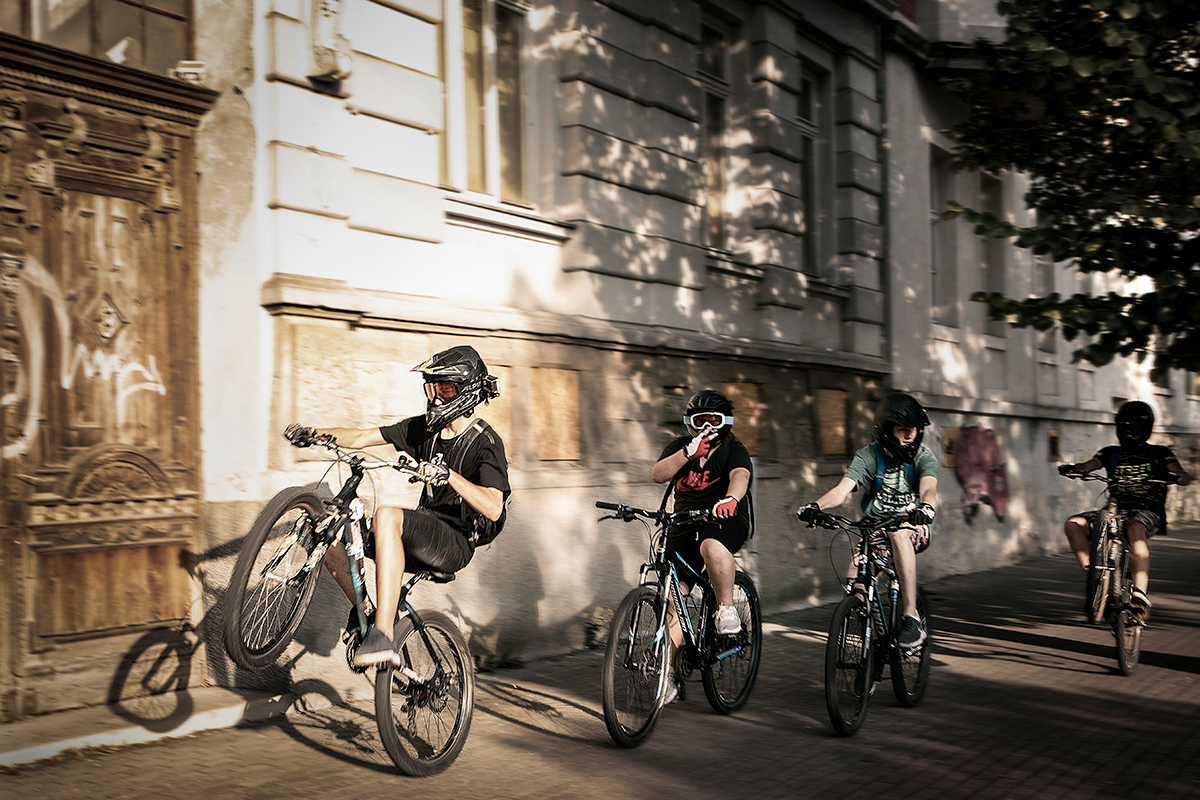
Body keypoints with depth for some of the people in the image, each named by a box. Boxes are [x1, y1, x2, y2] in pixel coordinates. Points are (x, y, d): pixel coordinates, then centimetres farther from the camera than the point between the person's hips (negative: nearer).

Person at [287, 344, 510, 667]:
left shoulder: (486, 442, -11)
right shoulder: (425, 428, 10)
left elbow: (493, 508, -25)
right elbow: (363, 437, 9)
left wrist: (449, 475, -37)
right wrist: (316, 432, -5)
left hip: (456, 543, -8)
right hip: (423, 537, 8)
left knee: (387, 515, -36)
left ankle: (383, 638, -39)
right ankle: (370, 613, 16)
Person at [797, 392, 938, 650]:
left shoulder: (923, 456, -10)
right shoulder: (868, 456, -7)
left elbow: (928, 489, -29)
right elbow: (843, 488, -22)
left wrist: (926, 508, -54)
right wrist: (816, 506, -43)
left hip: (913, 526, -2)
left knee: (899, 534, -38)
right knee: (853, 585, -17)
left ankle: (912, 620, -35)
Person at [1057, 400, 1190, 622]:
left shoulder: (1159, 454, 11)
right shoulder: (1111, 453, 17)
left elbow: (1185, 477, -2)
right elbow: (1088, 465, 0)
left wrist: (1175, 476, -28)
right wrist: (1072, 468, -24)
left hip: (1149, 513, -4)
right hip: (1116, 511, 4)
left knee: (1135, 529, -41)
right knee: (1073, 524, -21)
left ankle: (1140, 593, -47)